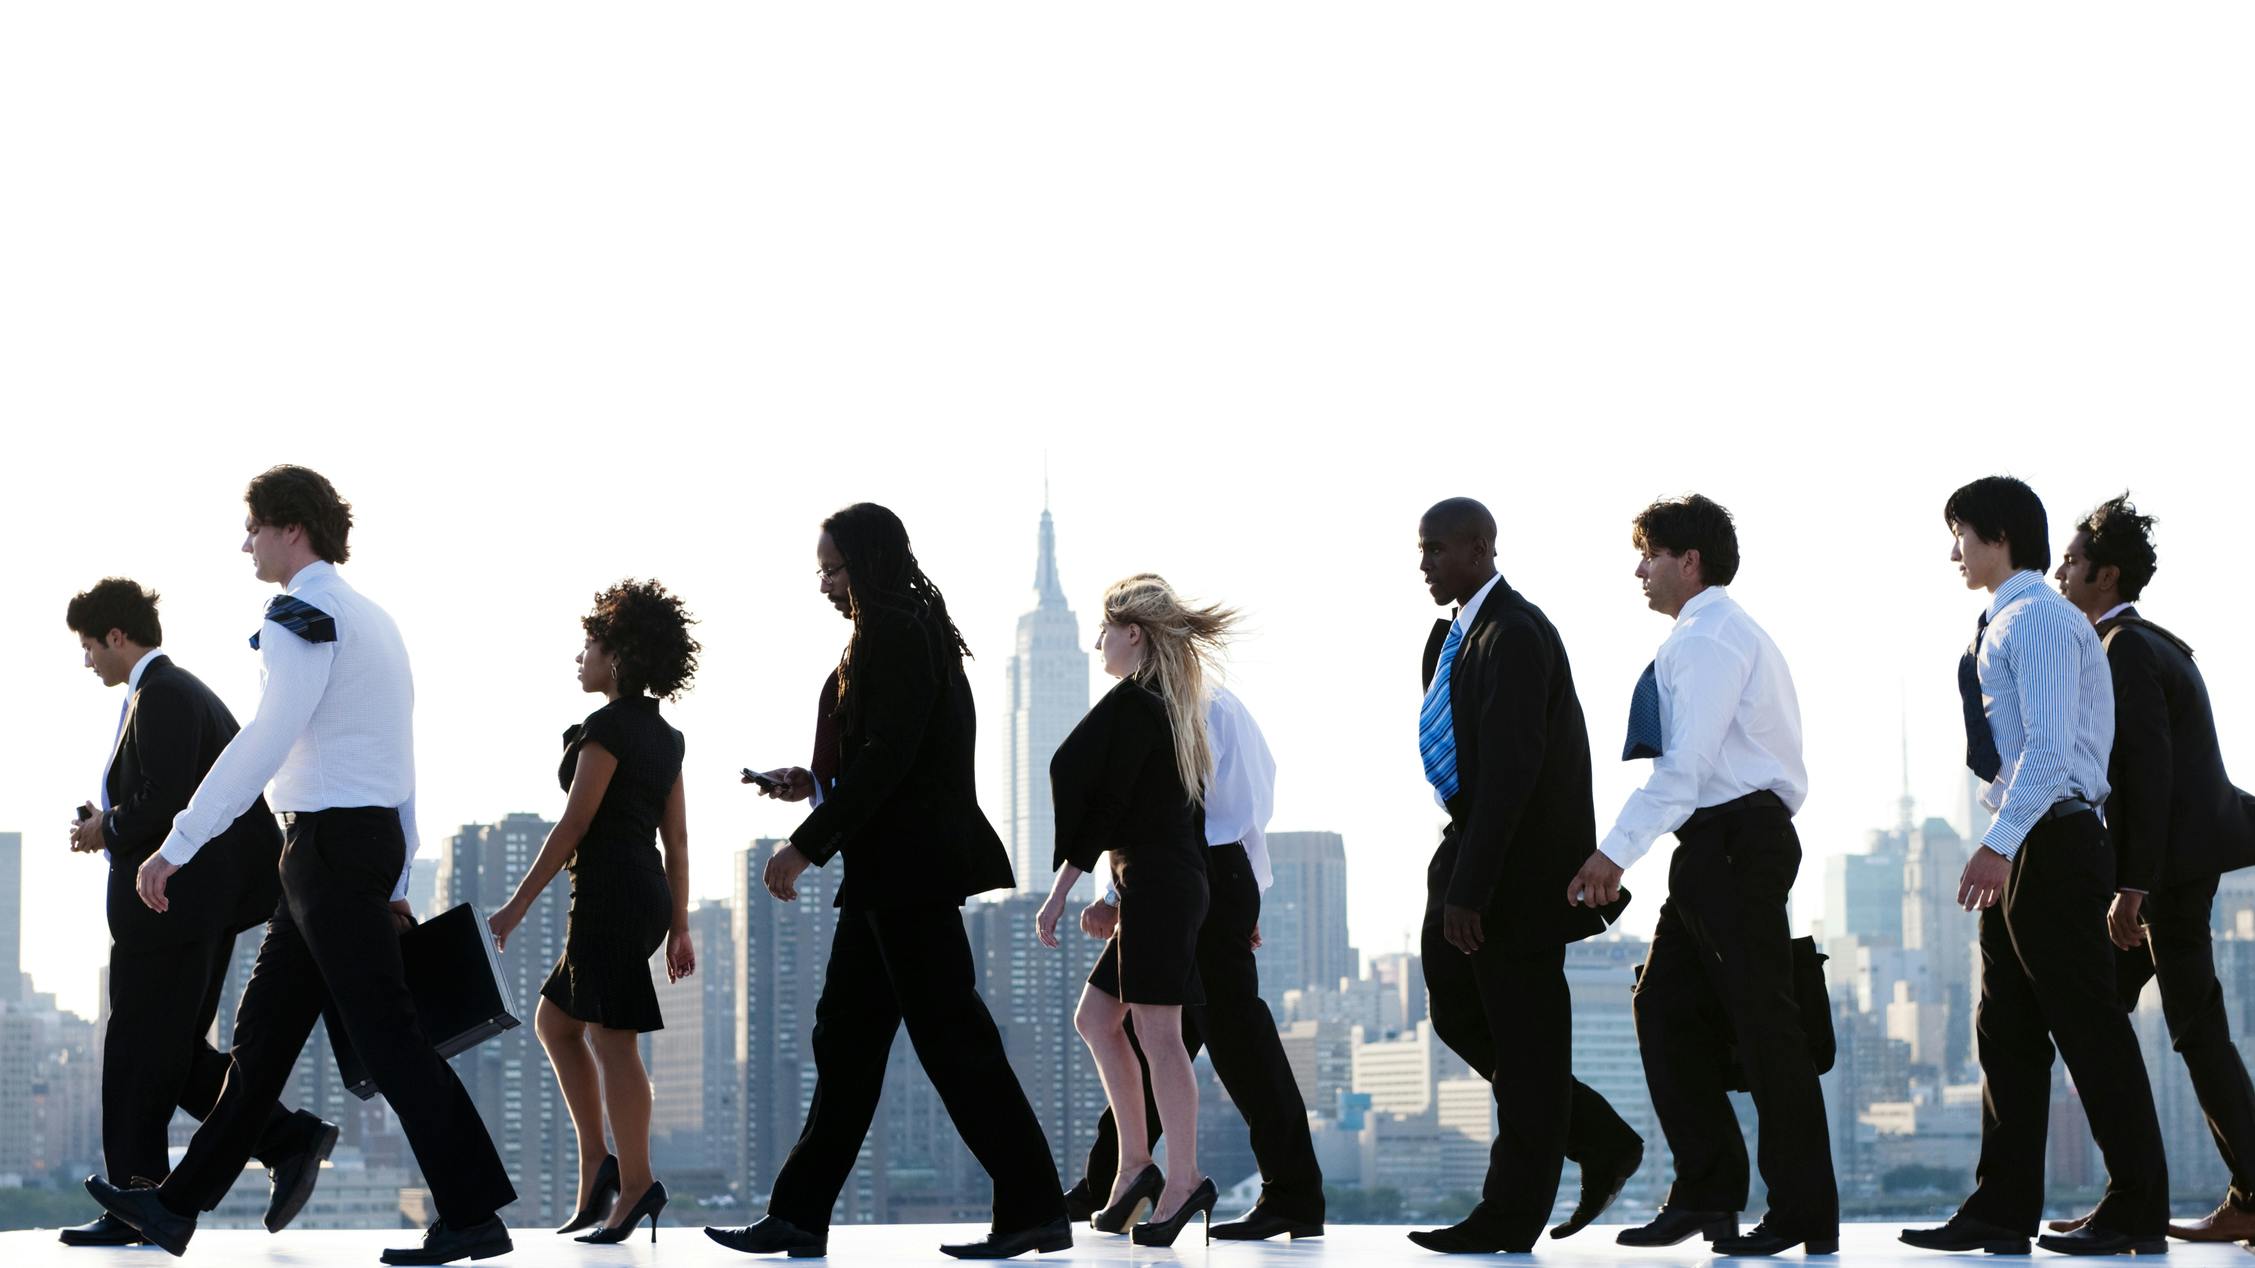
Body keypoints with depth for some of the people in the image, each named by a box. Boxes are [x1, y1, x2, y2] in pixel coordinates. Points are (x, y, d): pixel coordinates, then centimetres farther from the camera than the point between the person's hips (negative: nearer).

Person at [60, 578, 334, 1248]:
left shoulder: (161, 696, -14)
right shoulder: (189, 691, 19)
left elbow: (165, 802, -23)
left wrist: (107, 829, -7)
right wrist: (115, 827, 13)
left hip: (168, 909, -10)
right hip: (208, 905, 10)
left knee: (138, 1055, -4)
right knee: (175, 1054, 13)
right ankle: (289, 1141, 7)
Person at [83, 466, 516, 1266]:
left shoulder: (305, 615, -12)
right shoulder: (371, 620, 19)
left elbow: (266, 741, -23)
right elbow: (399, 764, 20)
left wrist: (178, 846, -23)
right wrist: (394, 887, 22)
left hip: (330, 840, -10)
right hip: (373, 836, 10)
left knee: (385, 1035, -8)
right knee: (265, 1027, 12)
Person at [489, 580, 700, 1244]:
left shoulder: (610, 726, -11)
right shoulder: (662, 734, 15)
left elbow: (574, 823, -14)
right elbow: (677, 839, 15)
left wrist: (519, 903, -10)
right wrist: (678, 927, 18)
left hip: (610, 891, -9)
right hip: (650, 894, 9)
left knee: (613, 1039, -6)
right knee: (555, 1021, 16)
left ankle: (634, 1185, -6)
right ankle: (598, 1165, 11)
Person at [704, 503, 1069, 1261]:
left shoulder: (895, 635, -13)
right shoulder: (913, 632, 17)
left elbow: (887, 755, -21)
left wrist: (806, 845, -20)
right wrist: (820, 786, 16)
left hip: (908, 871, -11)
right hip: (892, 873, 11)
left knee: (950, 1035, -8)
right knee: (846, 1035, 10)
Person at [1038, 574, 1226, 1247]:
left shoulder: (1130, 702, -12)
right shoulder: (1176, 707, 17)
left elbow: (1105, 806, -16)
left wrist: (1060, 889, -13)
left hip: (1153, 882, -10)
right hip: (1182, 881, 10)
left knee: (1157, 1032, -7)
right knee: (1096, 1016, 12)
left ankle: (1184, 1178, -7)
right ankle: (1135, 1165, 10)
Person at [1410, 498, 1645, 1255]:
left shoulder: (1516, 636, -18)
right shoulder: (1455, 632, 12)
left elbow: (1511, 771, -24)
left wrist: (1469, 889, -26)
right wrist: (1457, 872, 17)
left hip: (1521, 861, -10)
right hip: (1474, 840, 10)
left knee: (1523, 1038, -2)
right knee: (1458, 1014, 11)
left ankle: (1512, 1215, 5)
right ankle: (1603, 1147, 21)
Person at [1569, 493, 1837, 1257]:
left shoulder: (1712, 636, -12)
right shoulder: (1715, 635, 20)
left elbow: (1686, 762, -20)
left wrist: (1617, 851, -20)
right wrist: (1624, 850, 15)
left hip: (1737, 841, -10)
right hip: (1717, 847, 10)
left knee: (1763, 1021, -6)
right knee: (1667, 1008, 9)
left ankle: (1806, 1216, -2)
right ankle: (1706, 1193, 12)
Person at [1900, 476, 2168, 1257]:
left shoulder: (2039, 618, -11)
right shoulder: (2003, 626, 18)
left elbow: (2050, 745, -21)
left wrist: (2001, 844, -24)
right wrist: (2001, 847, 17)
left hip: (2052, 841, -10)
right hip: (2020, 849, 10)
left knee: (2089, 1026, -6)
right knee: (2007, 1031, 9)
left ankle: (2137, 1213, -2)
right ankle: (2002, 1212, 11)